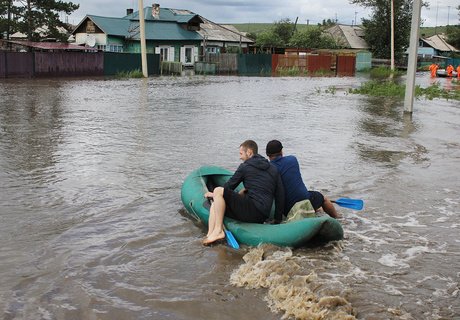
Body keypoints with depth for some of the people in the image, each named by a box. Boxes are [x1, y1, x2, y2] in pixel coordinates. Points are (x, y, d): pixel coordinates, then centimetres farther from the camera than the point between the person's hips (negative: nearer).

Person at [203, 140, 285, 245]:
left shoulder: (245, 167, 2)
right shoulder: (273, 169, 20)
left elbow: (228, 187, 8)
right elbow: (280, 196, 16)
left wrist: (214, 194, 27)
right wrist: (278, 219, 22)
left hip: (252, 210, -8)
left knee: (218, 191, -8)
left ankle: (218, 230, -13)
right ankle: (210, 235, -8)